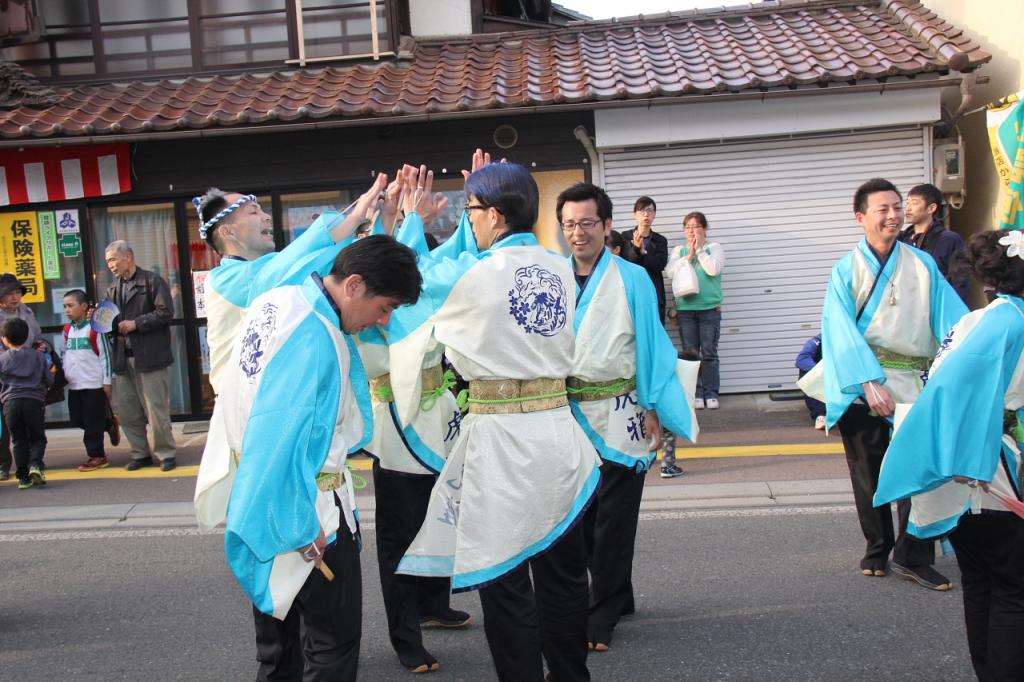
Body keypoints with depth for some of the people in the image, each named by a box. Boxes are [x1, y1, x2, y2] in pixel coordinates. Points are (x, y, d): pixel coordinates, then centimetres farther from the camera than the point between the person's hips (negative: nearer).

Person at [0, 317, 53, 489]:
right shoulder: (39, 356, 6)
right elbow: (49, 380, 9)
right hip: (34, 401, 0)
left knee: (18, 440, 9)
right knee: (38, 438, 11)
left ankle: (23, 477, 6)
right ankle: (35, 465, -15)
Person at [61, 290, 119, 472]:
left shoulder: (94, 329, -10)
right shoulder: (67, 330, 9)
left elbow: (105, 356, -9)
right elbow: (65, 356, 20)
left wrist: (106, 382, -10)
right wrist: (62, 376, 14)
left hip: (94, 384, -7)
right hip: (74, 385, 7)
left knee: (93, 422, -2)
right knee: (76, 419, 11)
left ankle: (96, 455, 8)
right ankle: (110, 424, 29)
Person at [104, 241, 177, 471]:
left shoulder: (152, 281, -3)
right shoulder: (112, 289, 17)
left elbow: (165, 312, -12)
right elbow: (111, 320, 22)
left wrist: (136, 324, -15)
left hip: (150, 357, -6)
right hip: (123, 357, 7)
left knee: (157, 410, -2)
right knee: (126, 412, 9)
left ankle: (166, 453, 11)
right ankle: (141, 453, 21)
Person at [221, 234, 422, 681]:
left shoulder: (279, 299, 2)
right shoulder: (315, 339, -27)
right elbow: (283, 439, -29)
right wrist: (300, 530, -22)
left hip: (261, 491, 10)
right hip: (301, 506, -10)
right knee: (336, 640, 2)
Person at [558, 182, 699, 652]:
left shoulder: (632, 279, -6)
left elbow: (651, 345, -5)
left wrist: (652, 410, -8)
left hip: (618, 415, -4)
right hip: (569, 414, 5)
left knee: (613, 520, 2)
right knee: (582, 515, 15)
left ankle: (601, 617, 13)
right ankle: (616, 597, 34)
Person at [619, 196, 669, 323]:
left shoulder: (660, 240, 13)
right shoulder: (625, 237, 8)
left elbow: (660, 264, -4)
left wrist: (642, 253, -17)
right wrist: (636, 249, -22)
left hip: (654, 294, 2)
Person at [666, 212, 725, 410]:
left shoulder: (714, 248, 6)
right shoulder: (679, 250, 12)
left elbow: (714, 269, -12)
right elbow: (670, 272, -4)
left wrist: (699, 249, -8)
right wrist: (689, 255, -6)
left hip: (710, 308, -2)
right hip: (685, 308, 2)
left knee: (709, 353, -1)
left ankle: (711, 393, 6)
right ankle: (695, 393, 8)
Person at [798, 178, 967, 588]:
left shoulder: (923, 265, 6)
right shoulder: (847, 270, -1)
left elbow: (953, 320, -3)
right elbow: (842, 331, -12)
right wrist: (870, 382, -23)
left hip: (911, 383, 1)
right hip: (860, 384, -1)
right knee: (869, 474, 9)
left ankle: (913, 558, 10)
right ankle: (877, 549, 27)